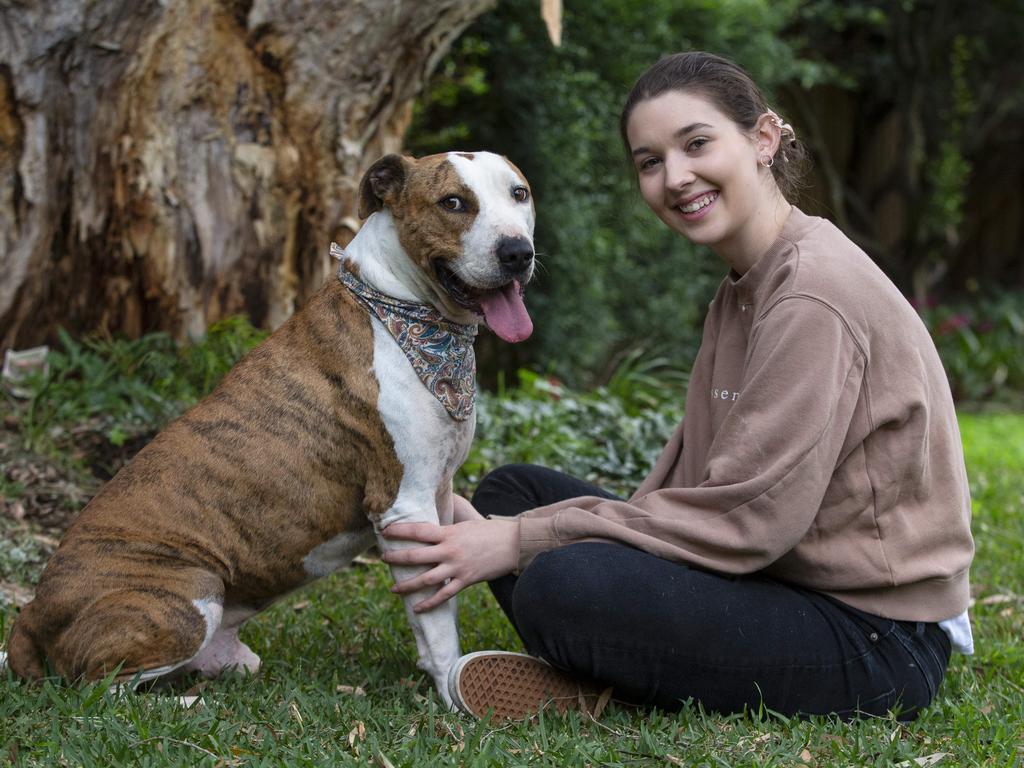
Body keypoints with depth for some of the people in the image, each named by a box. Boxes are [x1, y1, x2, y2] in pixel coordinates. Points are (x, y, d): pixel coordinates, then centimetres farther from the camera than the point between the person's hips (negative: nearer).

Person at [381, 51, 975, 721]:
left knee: (562, 584, -31)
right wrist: (506, 535, -5)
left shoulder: (813, 293, -19)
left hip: (875, 641, -10)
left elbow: (751, 516, -22)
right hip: (782, 576, 10)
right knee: (513, 488, 8)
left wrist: (523, 540, -18)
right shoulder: (746, 286, 13)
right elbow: (694, 483, 8)